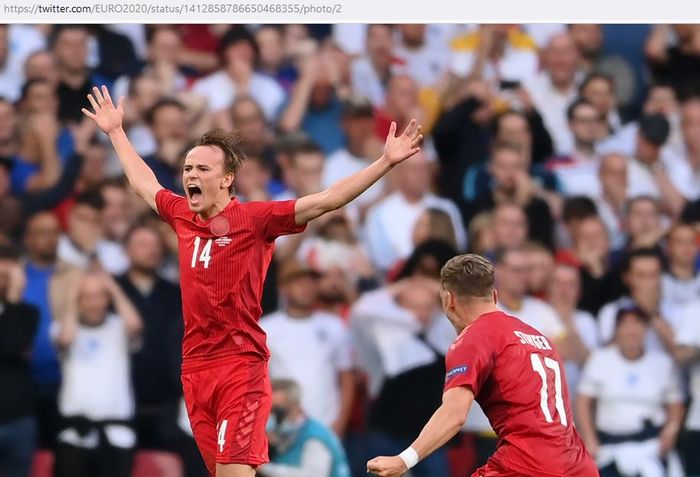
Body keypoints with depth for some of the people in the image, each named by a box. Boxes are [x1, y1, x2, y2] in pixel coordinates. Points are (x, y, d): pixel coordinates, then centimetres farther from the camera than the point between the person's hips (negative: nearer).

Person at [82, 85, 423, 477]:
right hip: (195, 367, 6)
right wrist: (116, 132, 41)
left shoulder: (254, 219, -7)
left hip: (241, 365, -6)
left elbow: (328, 200, -12)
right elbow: (144, 183, 30)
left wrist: (386, 162, -19)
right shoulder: (182, 216, 10)